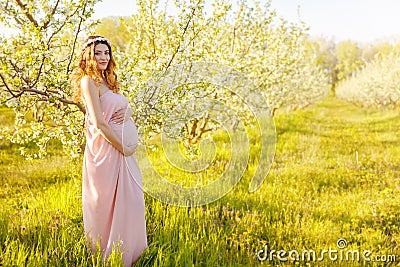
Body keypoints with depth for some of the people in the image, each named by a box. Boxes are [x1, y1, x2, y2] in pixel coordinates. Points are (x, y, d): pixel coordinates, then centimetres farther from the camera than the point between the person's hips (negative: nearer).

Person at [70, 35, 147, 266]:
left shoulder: (107, 80, 18)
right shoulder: (89, 81, -9)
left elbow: (127, 108, 17)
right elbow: (98, 122, -16)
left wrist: (127, 111, -7)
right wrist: (122, 147, -15)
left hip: (123, 148, 9)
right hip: (106, 149, -9)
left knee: (131, 199, 12)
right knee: (107, 202, -1)